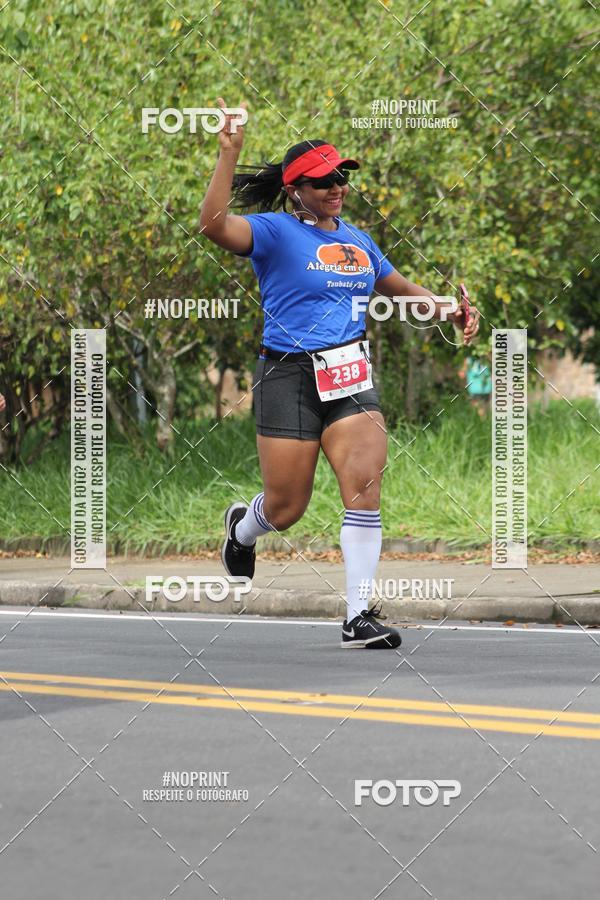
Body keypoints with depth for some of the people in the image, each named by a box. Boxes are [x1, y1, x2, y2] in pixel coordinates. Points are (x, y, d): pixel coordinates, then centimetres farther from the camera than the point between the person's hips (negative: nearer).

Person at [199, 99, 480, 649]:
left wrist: (449, 312, 16)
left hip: (351, 377, 4)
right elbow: (215, 225, -25)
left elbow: (399, 287, 32)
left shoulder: (357, 241, 15)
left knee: (364, 484, -16)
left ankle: (359, 616, -13)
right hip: (289, 377, -4)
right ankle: (242, 528, 44)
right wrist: (229, 154, -29)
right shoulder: (275, 231, -5)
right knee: (286, 507, 4)